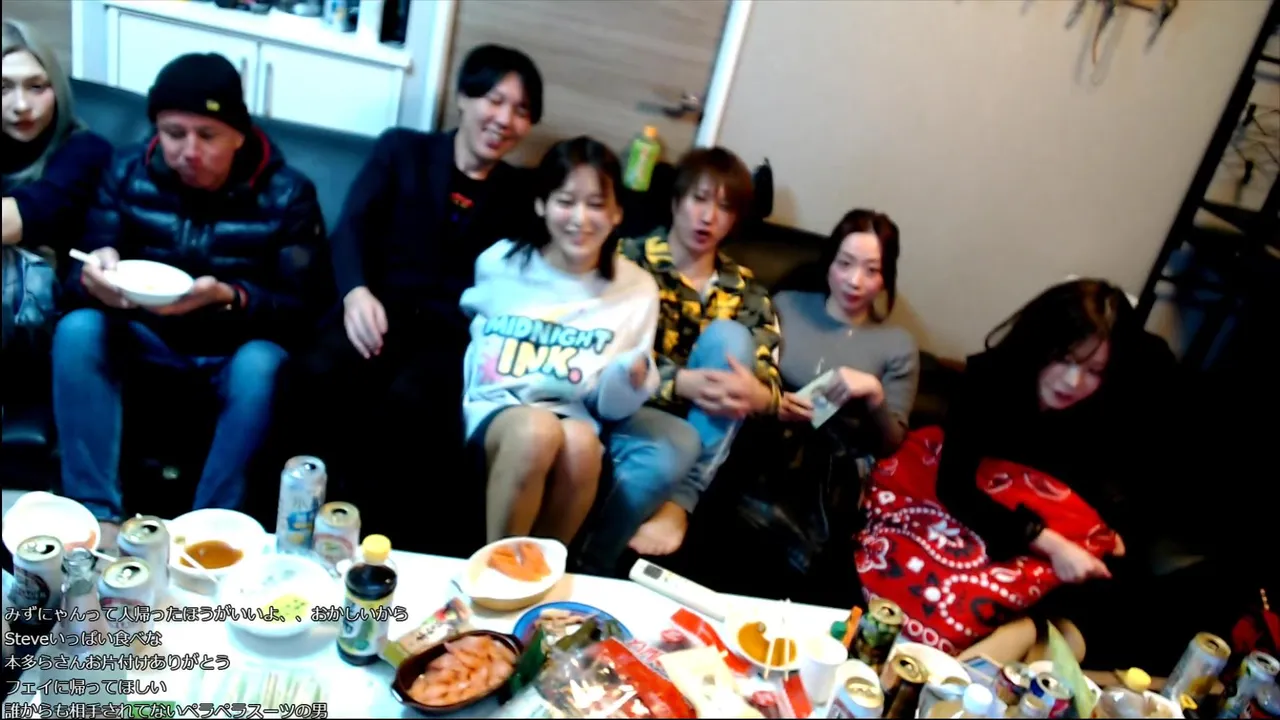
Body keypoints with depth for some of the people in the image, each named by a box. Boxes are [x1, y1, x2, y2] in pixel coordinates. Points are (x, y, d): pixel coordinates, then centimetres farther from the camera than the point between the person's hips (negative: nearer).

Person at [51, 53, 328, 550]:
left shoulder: (287, 195, -14)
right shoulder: (128, 172, -6)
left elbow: (301, 308, -15)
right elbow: (82, 267, -5)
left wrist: (227, 299, -34)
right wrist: (94, 278, -32)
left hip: (236, 349, -3)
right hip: (149, 337, 3)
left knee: (260, 365, -35)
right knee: (77, 330, -25)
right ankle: (98, 515, -22)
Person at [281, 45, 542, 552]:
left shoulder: (520, 194, 19)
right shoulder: (401, 150, 15)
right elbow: (351, 226, 0)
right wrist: (356, 291, -20)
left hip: (450, 331, 0)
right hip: (381, 310, 0)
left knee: (407, 403, -36)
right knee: (317, 374, -34)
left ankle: (362, 522, -19)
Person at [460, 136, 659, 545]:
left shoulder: (637, 289, 2)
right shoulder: (498, 263, 2)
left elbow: (611, 407, 4)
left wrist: (632, 377, -18)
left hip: (569, 416, 1)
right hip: (491, 406, -1)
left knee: (581, 442, -36)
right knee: (537, 430, -36)